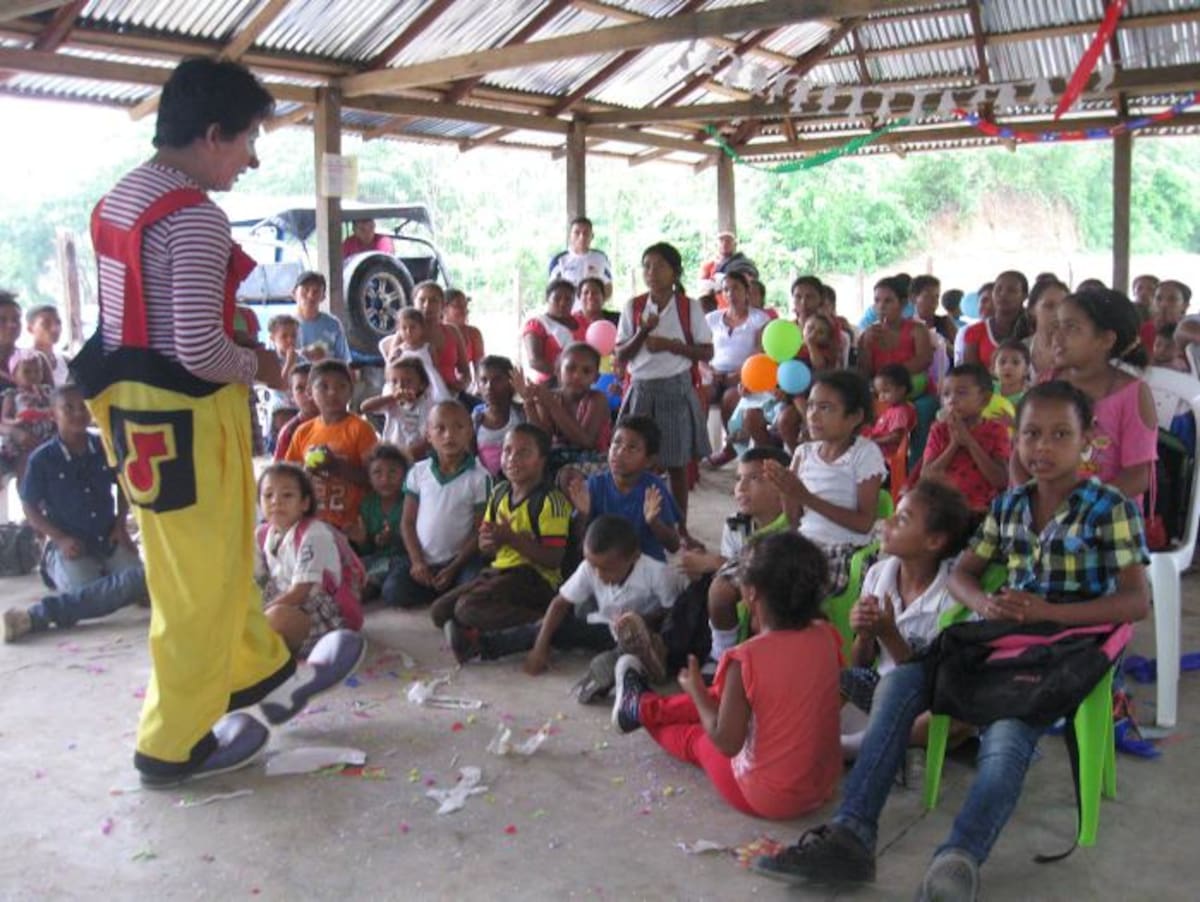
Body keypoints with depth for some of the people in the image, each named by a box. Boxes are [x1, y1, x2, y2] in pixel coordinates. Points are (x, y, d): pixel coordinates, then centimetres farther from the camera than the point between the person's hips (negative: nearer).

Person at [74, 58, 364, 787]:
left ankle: (264, 673, 41)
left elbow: (139, 319, 14)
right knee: (200, 581, 5)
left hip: (134, 403, 10)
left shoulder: (119, 201, 10)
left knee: (222, 557, 23)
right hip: (187, 413, -10)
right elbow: (198, 349, -25)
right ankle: (174, 743, 20)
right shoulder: (196, 216, -19)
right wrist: (257, 366, -6)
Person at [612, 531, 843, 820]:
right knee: (719, 699, 22)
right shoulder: (826, 638, -11)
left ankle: (641, 708, 54)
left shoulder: (747, 659, -28)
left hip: (767, 799, -5)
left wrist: (696, 692, -5)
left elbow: (726, 742, -19)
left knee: (697, 739, 24)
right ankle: (646, 708, 46)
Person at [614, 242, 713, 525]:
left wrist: (671, 345, -14)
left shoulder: (689, 308, -1)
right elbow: (620, 356, 1)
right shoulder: (633, 307, 3)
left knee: (676, 463, 6)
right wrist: (643, 332, -14)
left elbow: (707, 353, -2)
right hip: (641, 388, 1)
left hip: (677, 388, -1)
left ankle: (680, 526, 18)